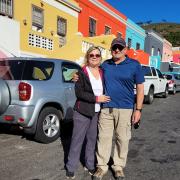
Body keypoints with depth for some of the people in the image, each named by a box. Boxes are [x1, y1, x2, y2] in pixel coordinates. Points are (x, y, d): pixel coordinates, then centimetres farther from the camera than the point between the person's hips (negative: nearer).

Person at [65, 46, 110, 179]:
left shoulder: (102, 73, 9)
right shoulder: (82, 73, -4)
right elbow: (79, 92, -13)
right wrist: (96, 98, -16)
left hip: (97, 112, 4)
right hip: (83, 112, -4)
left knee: (92, 139, 11)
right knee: (77, 140, 2)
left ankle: (90, 165, 27)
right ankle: (71, 168, 15)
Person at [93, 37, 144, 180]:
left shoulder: (134, 65, 0)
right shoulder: (105, 64, 8)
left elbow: (140, 88, 1)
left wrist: (138, 109, -5)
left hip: (125, 109, -2)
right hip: (106, 108, 2)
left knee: (122, 139, 8)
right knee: (104, 137, 6)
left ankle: (119, 166, 26)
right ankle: (102, 166, 21)